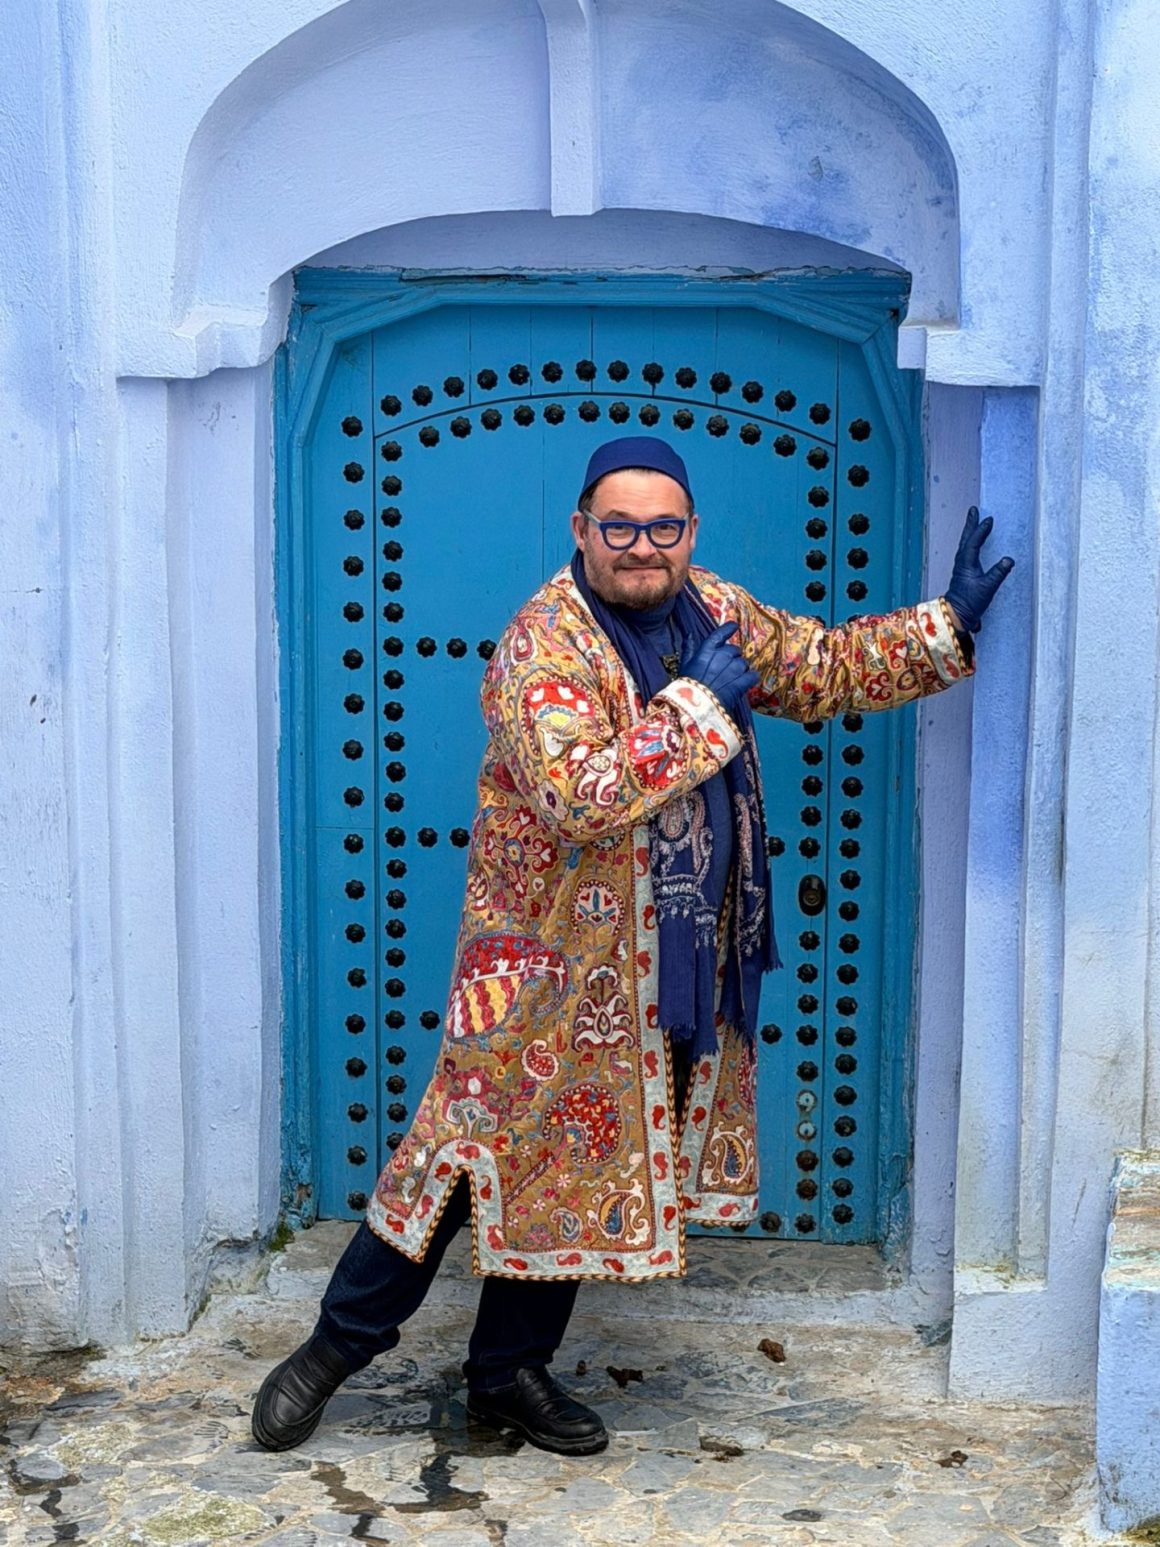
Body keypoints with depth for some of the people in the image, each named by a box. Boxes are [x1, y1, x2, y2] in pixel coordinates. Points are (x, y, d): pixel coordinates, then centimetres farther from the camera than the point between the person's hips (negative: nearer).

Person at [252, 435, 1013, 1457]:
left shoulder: (715, 612, 6)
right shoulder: (543, 647, -19)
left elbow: (824, 668, 18)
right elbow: (581, 797, -31)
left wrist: (946, 627, 8)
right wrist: (700, 702, -25)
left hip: (672, 969, 7)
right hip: (548, 961, -7)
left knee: (577, 1164, 14)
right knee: (476, 1148, -1)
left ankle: (510, 1372, 28)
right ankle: (340, 1343, 17)